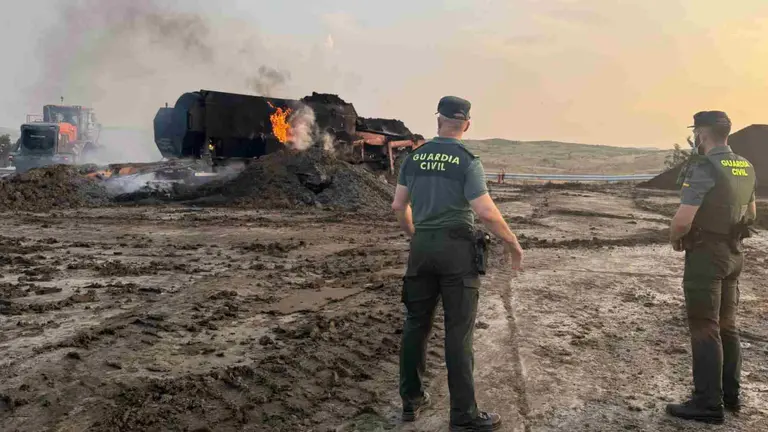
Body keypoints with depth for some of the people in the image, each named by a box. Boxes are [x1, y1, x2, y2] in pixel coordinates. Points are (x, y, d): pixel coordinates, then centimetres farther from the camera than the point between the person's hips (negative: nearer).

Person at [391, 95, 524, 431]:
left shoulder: (414, 157, 6)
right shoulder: (467, 160, -9)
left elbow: (399, 206, 8)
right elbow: (486, 212, -16)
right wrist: (512, 242, -3)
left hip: (421, 247, 5)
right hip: (456, 248, -4)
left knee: (416, 324, 14)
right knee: (458, 331, 0)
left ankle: (411, 401, 25)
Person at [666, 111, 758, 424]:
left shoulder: (704, 168, -19)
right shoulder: (746, 168, 8)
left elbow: (683, 220, -24)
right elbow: (751, 214, 20)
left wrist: (675, 239, -4)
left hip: (706, 255, -8)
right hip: (734, 253, 8)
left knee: (704, 329, -1)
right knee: (727, 325, 17)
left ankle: (708, 404, 5)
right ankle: (731, 394, 28)